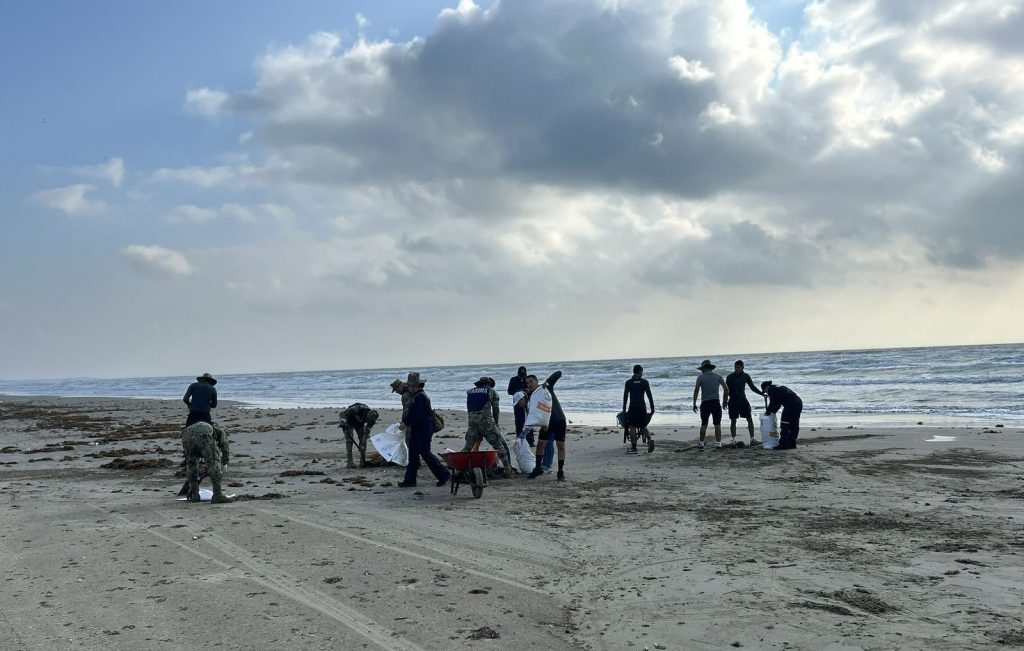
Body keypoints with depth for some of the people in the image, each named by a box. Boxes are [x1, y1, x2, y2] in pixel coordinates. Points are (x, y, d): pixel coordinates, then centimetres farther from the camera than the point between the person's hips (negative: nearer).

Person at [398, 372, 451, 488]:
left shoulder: (421, 397, -17)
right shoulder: (415, 396, 16)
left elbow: (418, 415, -25)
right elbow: (410, 412, 19)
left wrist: (406, 423, -18)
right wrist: (405, 422, 4)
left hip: (424, 430, -10)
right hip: (416, 430, 10)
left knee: (425, 453, -8)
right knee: (413, 454, 10)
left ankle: (444, 474, 0)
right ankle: (410, 480, 14)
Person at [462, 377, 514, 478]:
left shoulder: (470, 392, 20)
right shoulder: (491, 391, 10)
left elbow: (469, 409, 18)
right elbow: (495, 410, 10)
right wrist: (495, 423, 24)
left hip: (472, 422, 4)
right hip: (487, 421, -3)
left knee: (467, 447, 14)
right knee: (500, 446, 3)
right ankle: (508, 470, -1)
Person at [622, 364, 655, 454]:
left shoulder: (628, 382, 2)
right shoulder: (645, 382, 4)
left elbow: (625, 396, 0)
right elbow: (649, 396, 2)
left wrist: (624, 409, 5)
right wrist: (652, 408, 6)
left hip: (632, 408, -1)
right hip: (642, 408, 1)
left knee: (632, 427, 4)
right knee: (643, 426, 13)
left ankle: (633, 448, 1)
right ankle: (649, 439, -15)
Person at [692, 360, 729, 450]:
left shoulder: (700, 377, 1)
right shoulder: (718, 376, 6)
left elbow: (696, 391, -6)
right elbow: (726, 388, 1)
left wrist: (694, 404, -1)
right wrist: (726, 400, 11)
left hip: (705, 403, -1)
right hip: (716, 403, 1)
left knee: (704, 424, 10)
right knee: (717, 425, 5)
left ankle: (701, 444, 13)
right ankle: (718, 444, 1)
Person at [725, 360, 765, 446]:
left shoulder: (746, 376, 4)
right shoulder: (730, 377, -4)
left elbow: (752, 387, 11)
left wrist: (762, 393, 2)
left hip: (743, 400, 2)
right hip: (733, 401, -2)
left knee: (750, 419, -3)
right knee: (733, 421, 0)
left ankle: (752, 439, 3)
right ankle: (734, 440, 9)